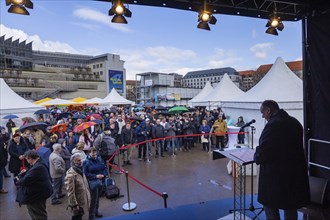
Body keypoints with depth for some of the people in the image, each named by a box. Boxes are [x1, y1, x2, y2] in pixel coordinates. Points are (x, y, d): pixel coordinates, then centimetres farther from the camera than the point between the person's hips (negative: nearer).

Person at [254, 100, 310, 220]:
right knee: (291, 207, 21)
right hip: (295, 171, 8)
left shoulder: (273, 125, -21)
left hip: (276, 174, -8)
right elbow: (296, 145, 14)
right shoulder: (294, 122, 5)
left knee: (271, 206, 8)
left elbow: (263, 149, -21)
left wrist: (257, 158, 1)